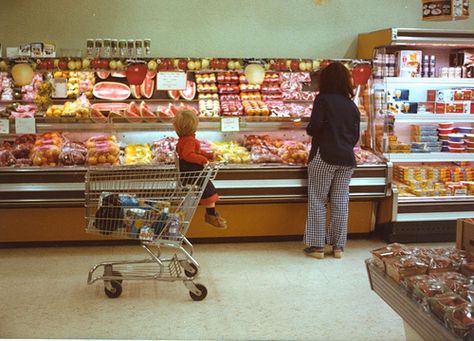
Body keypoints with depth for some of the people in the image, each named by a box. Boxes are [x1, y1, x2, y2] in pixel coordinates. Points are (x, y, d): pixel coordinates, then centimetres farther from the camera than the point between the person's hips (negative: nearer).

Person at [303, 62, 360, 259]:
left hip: (324, 156, -5)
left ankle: (317, 245, 5)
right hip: (347, 158, 5)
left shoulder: (323, 99, -5)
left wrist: (309, 131, 4)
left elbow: (315, 126, -17)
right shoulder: (351, 105, 11)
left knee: (318, 201, 3)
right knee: (340, 202, 8)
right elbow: (356, 136, 12)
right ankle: (338, 246, 14)